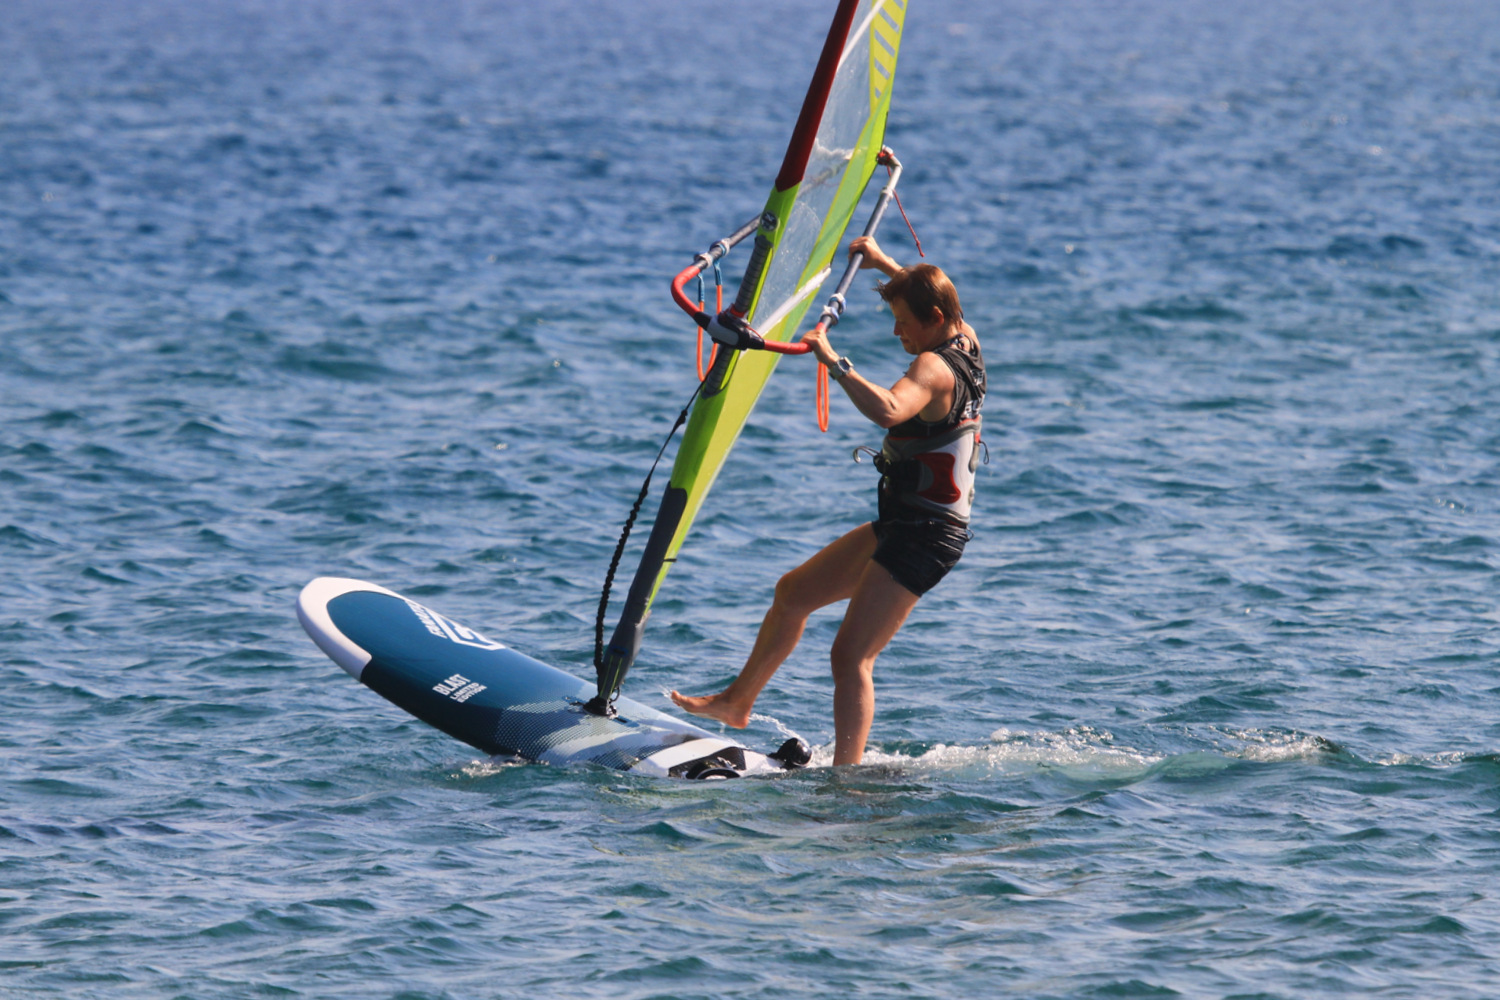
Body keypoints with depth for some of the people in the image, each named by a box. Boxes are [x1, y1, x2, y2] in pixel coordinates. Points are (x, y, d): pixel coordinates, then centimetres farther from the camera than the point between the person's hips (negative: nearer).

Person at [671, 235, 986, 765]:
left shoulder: (935, 368, -21)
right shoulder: (965, 343, 8)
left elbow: (887, 410, -43)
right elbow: (931, 299, 33)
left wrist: (833, 360, -34)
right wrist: (884, 264, 38)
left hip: (925, 536, -11)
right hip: (900, 524, 11)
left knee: (851, 656, -16)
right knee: (793, 591, 22)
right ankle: (737, 703, 35)